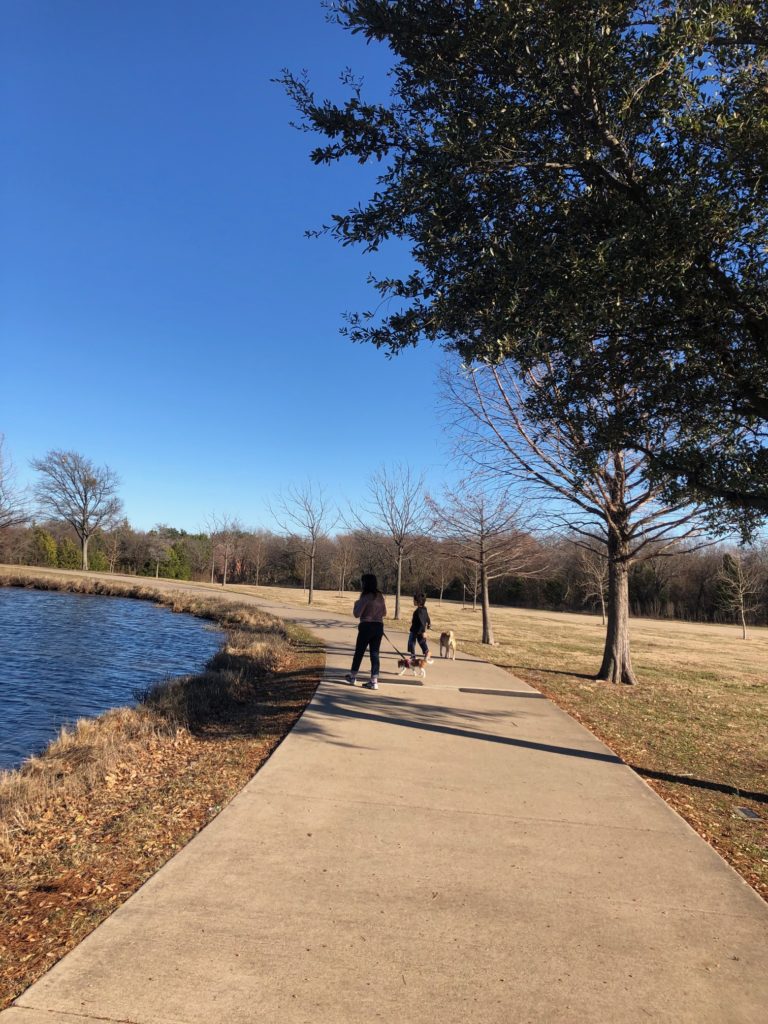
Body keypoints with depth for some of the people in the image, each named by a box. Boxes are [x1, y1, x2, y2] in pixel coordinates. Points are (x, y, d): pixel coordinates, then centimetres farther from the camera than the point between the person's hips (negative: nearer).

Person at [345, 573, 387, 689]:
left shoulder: (365, 597, -14)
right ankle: (374, 681, 4)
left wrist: (356, 604, 4)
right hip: (379, 626, 5)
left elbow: (357, 614, -13)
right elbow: (384, 612, 14)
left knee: (359, 652, 11)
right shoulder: (380, 596, 6)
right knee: (374, 653, 7)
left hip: (366, 626, -5)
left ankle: (352, 677, 25)